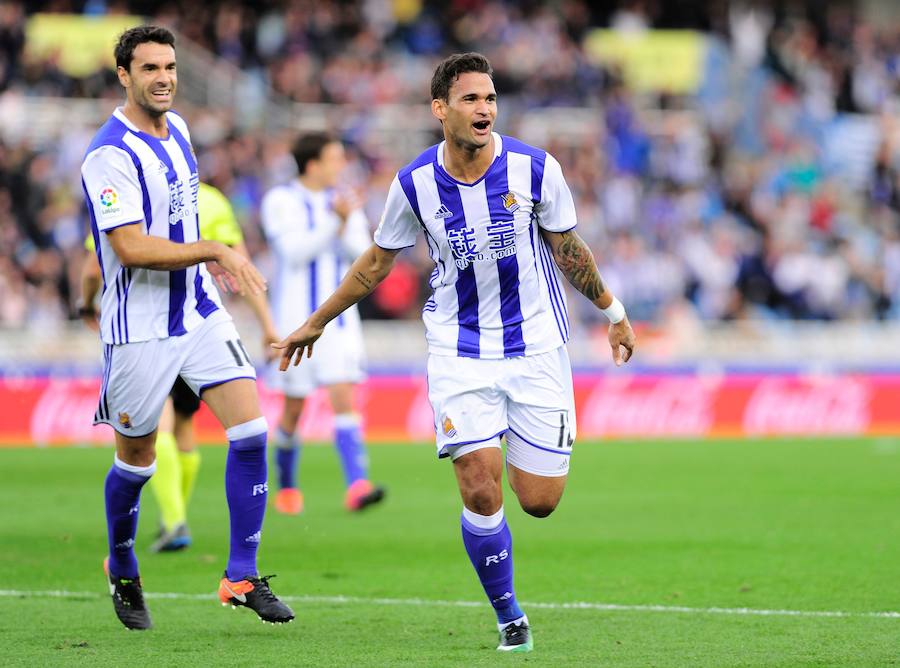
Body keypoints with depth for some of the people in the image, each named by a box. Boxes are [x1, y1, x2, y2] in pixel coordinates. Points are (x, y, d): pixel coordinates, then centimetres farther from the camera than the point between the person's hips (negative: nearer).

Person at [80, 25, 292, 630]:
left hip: (200, 311, 7)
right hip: (140, 327, -7)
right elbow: (131, 248, -27)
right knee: (137, 461, 7)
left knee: (250, 429, -7)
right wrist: (216, 250, -25)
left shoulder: (176, 128, 7)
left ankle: (242, 576, -1)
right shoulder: (111, 155, -20)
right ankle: (123, 572, 33)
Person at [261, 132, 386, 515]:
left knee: (343, 396, -12)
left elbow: (362, 254, 0)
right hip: (296, 316, -3)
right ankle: (286, 487, 24)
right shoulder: (281, 201, -4)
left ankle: (356, 487, -23)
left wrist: (347, 224, -18)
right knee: (294, 407, 5)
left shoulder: (345, 203, 9)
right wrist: (334, 221, -23)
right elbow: (295, 251, -15)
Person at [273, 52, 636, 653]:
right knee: (480, 492, -13)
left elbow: (567, 248, 7)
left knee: (539, 501, -1)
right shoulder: (416, 183, -8)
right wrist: (317, 322, 16)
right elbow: (378, 261, 9)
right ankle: (510, 616, 7)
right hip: (458, 350, 0)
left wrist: (611, 311, 16)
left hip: (536, 347, 0)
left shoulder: (535, 168, -10)